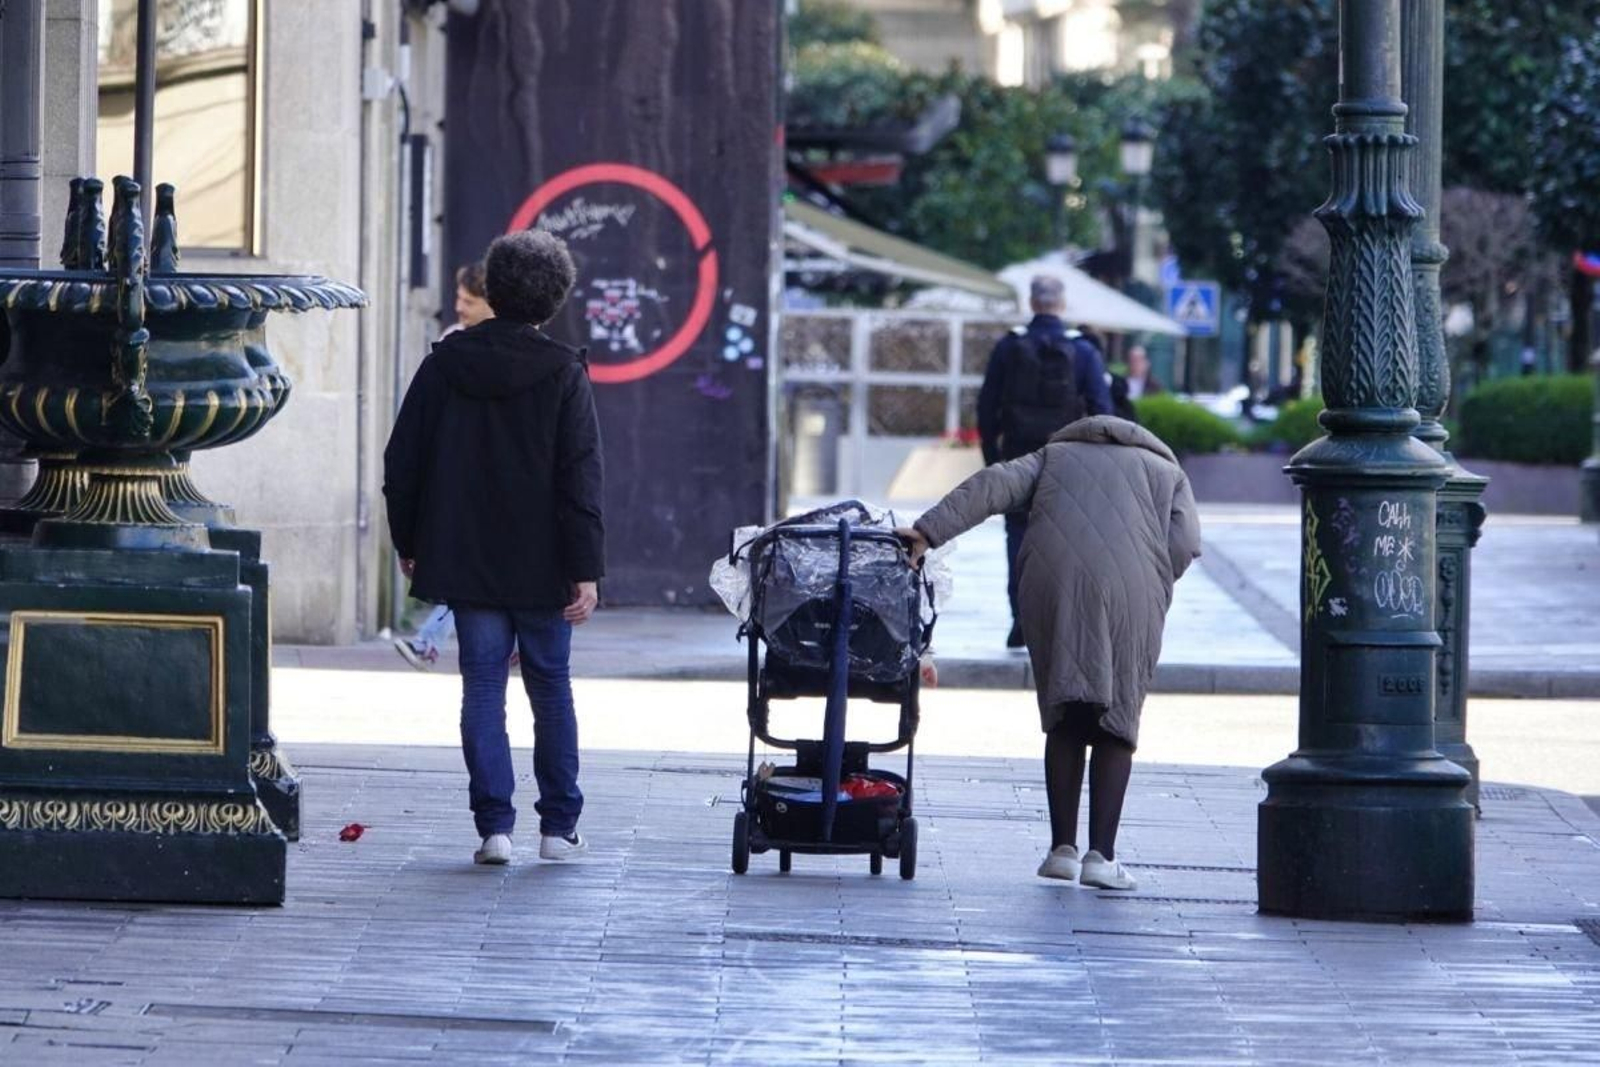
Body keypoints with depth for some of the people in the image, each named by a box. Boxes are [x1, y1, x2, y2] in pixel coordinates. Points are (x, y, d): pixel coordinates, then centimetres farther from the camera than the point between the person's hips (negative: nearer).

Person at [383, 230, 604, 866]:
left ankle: (495, 825, -2)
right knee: (551, 689, 10)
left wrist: (407, 542, 15)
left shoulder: (445, 364, 0)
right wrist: (585, 569, -10)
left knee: (482, 688, 5)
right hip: (540, 567, -2)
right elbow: (580, 479, -11)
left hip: (466, 562, 2)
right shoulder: (563, 374, -8)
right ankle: (559, 825, 13)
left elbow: (402, 461, 5)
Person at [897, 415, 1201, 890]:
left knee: (1063, 723, 12)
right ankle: (1101, 855, -2)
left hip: (1054, 584, 1)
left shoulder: (1055, 456, 29)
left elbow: (993, 486, 10)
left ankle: (1063, 848, 9)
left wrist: (930, 531, 1)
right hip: (1131, 589, -1)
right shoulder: (1168, 473, 27)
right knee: (1116, 724, 6)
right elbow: (1184, 543, 8)